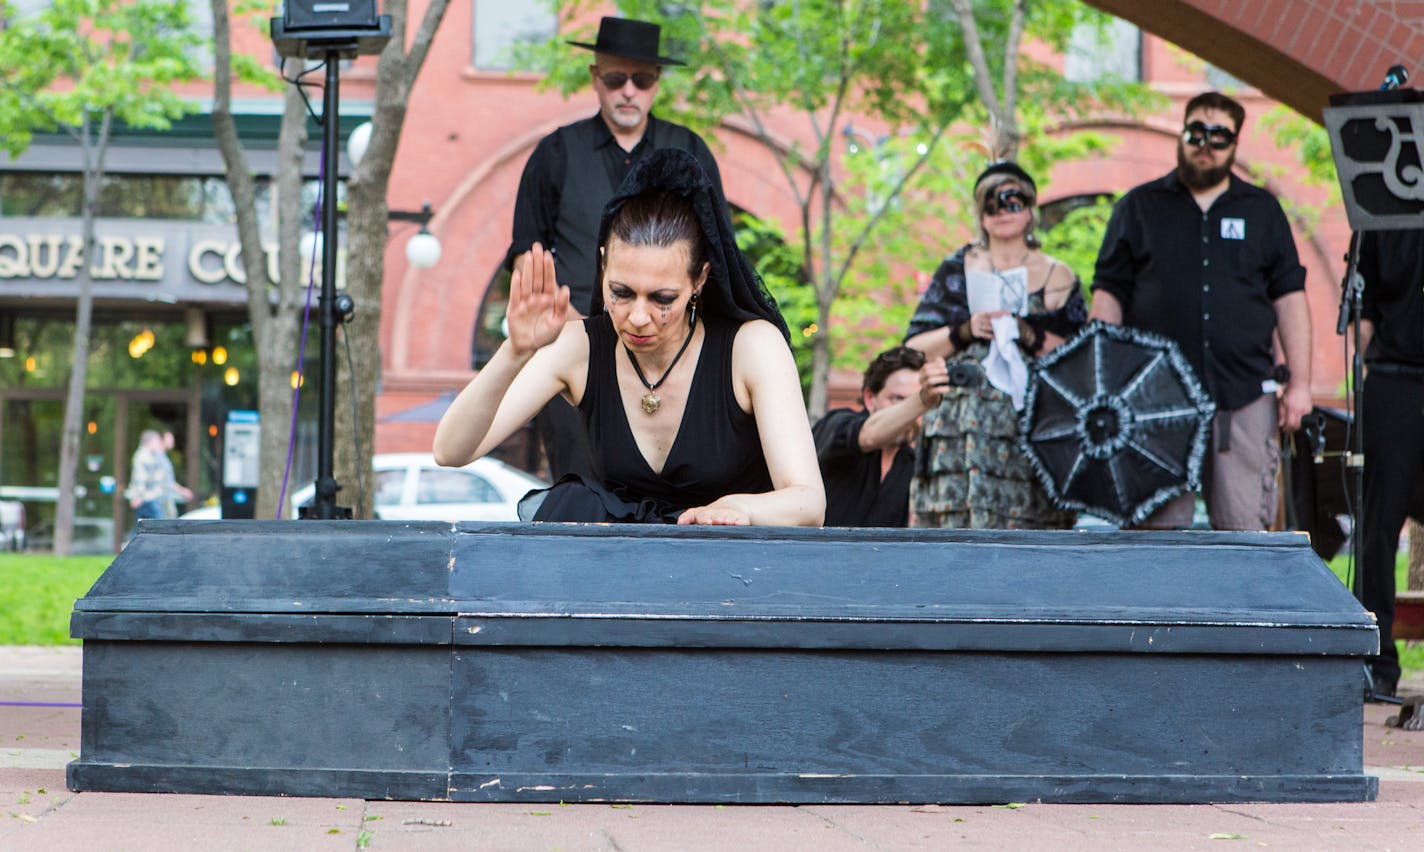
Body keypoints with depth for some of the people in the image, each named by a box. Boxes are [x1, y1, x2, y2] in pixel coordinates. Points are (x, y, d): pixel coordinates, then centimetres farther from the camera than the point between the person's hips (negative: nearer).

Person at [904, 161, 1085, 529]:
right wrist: (964, 331, -6)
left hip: (1033, 426, 0)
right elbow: (913, 348, 9)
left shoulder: (1058, 278, 12)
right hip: (959, 426, 1)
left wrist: (1030, 335, -9)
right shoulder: (957, 270, 15)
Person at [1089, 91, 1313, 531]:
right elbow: (1109, 293, 9)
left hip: (1244, 395, 1)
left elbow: (1289, 297, 13)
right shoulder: (1138, 208, 11)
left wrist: (1299, 383, 4)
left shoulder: (1262, 210, 15)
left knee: (1244, 525, -2)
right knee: (1161, 523, -3)